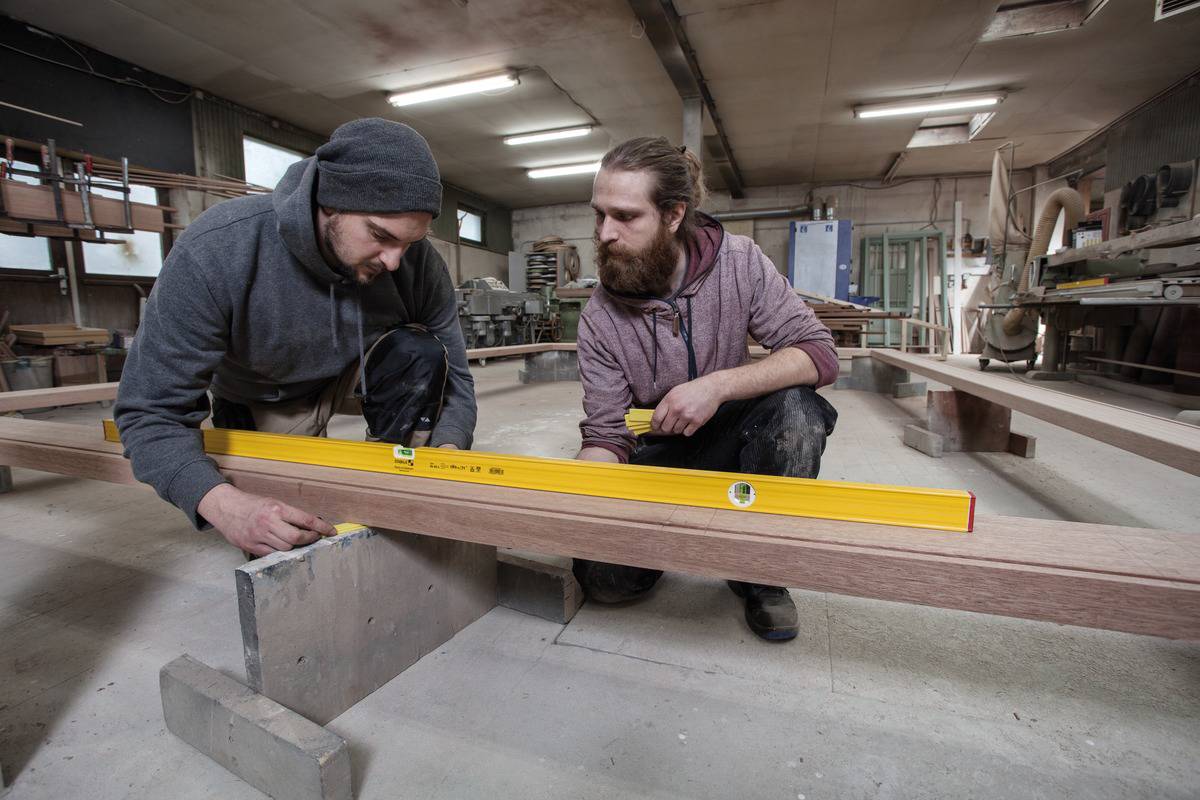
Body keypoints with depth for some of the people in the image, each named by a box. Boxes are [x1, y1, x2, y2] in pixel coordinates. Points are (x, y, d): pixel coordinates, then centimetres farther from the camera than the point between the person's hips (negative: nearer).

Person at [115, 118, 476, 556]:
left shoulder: (419, 262, -28)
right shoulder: (215, 251, -35)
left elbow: (453, 375, -19)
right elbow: (153, 410, -31)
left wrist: (447, 449, -41)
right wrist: (223, 504, -50)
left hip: (362, 368, 2)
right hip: (263, 398, -1)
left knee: (421, 353, -31)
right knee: (276, 550, -6)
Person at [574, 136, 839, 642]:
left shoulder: (739, 262, -13)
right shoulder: (599, 317, -13)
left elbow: (819, 354, -18)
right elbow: (606, 436, -12)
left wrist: (718, 384, -32)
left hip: (733, 438, 1)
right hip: (660, 458, 0)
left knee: (794, 408, -32)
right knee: (601, 577, -21)